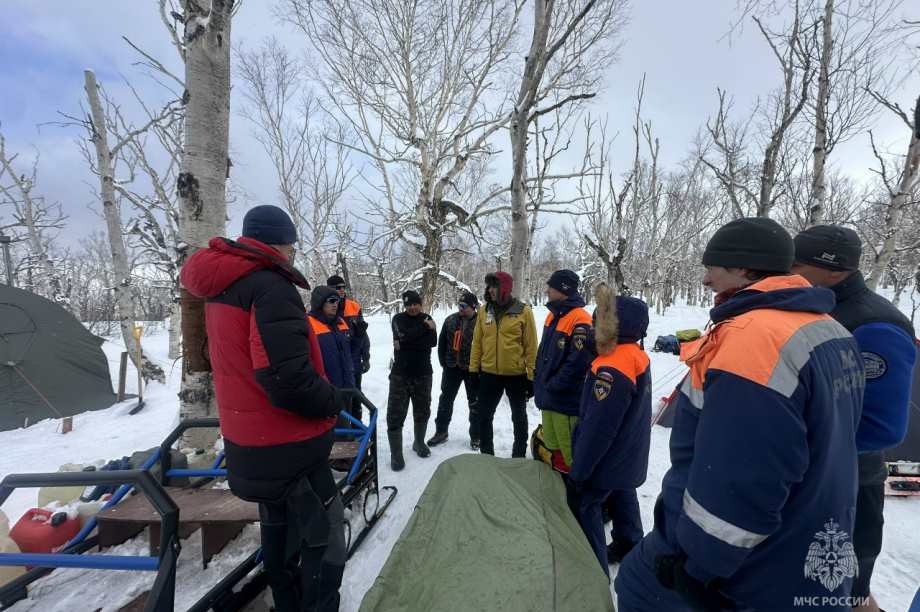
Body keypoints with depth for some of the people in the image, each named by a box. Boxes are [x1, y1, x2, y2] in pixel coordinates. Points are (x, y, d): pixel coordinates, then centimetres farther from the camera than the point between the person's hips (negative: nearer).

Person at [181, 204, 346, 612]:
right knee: (323, 531, 7)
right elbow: (288, 379, -31)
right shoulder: (270, 286, -23)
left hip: (248, 438, 10)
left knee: (277, 524, 26)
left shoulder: (219, 288, 7)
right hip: (287, 443, -9)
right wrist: (334, 402, -13)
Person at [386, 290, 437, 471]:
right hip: (400, 374, -2)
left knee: (423, 411, 15)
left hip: (423, 374, 2)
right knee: (395, 415, -3)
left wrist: (404, 344, -18)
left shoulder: (427, 319, 3)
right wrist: (425, 327, -16)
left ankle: (419, 443, 37)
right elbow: (403, 335, -22)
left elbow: (432, 341, -14)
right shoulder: (398, 319, -1)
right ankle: (396, 454, 10)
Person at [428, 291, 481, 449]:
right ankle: (441, 431, 29)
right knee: (445, 400, 13)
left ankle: (476, 436, 23)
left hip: (472, 369, -4)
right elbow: (442, 342, 9)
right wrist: (444, 363, 6)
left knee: (475, 403, 9)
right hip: (451, 368, 4)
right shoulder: (450, 320, 2)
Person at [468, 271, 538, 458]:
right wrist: (474, 369, 2)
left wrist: (531, 376, -9)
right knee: (484, 416, 14)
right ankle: (486, 453, 33)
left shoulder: (524, 311, -10)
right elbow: (477, 341, 4)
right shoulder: (484, 310, 1)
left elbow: (531, 346, -8)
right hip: (488, 374, 3)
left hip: (516, 375, -3)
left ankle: (519, 455, 34)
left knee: (519, 417, 15)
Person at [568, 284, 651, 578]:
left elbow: (597, 427, -28)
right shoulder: (637, 356, 0)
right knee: (623, 496, 26)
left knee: (585, 506, 5)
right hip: (628, 457, 9)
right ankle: (630, 546, 47)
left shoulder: (614, 368, -31)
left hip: (607, 459, -9)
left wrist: (578, 471, -19)